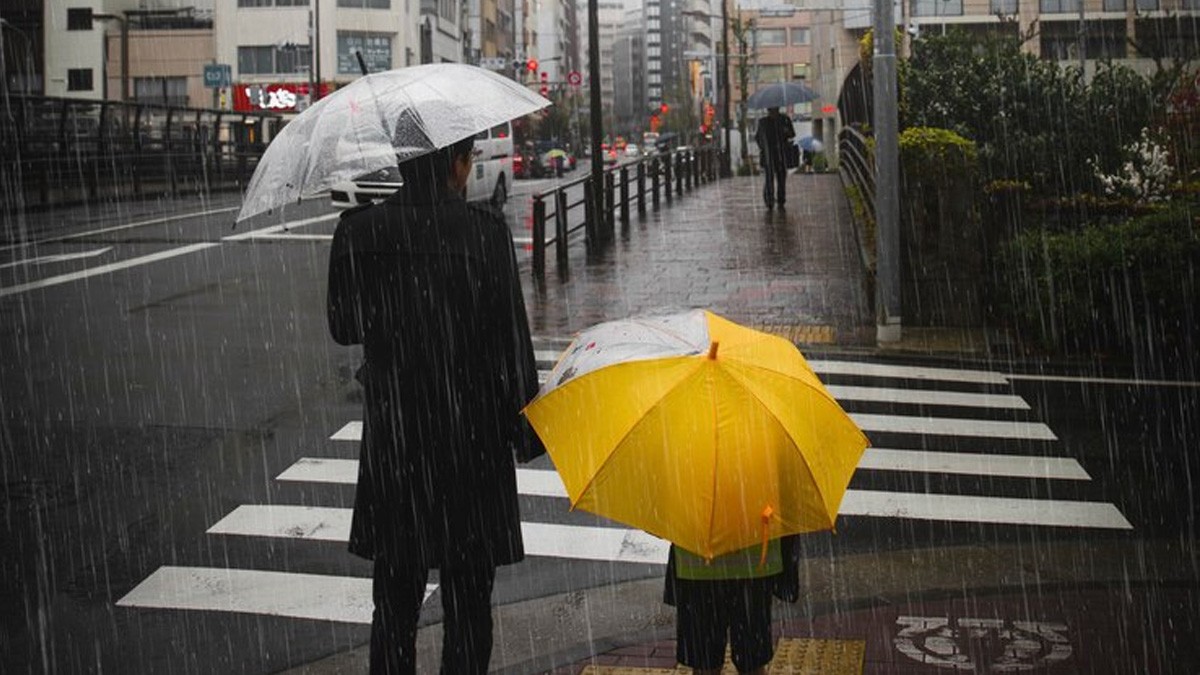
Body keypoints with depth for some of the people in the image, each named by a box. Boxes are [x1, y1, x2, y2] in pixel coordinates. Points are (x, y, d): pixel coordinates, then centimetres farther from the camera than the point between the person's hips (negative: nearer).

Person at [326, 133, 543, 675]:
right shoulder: (484, 231, -12)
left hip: (392, 436, 3)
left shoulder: (359, 231, -4)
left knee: (395, 601, 15)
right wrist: (525, 430, 0)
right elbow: (511, 342, -10)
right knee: (467, 604, 10)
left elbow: (344, 328, 6)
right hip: (472, 442, -2)